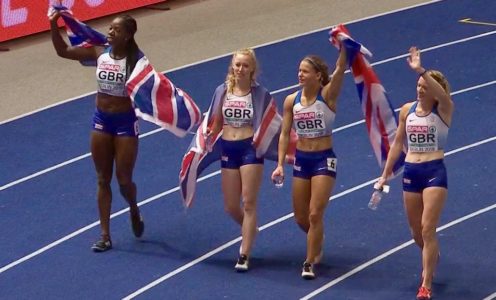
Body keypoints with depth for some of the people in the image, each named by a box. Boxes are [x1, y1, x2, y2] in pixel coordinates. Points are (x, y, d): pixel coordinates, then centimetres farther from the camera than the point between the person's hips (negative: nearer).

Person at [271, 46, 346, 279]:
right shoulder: (291, 101, 0)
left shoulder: (327, 95, -10)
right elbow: (285, 134, 3)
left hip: (324, 159, -4)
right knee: (300, 217, 11)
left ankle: (310, 263, 2)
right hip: (301, 160, 4)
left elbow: (340, 68, -25)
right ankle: (317, 244, 41)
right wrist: (280, 164, -4)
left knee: (315, 214, -10)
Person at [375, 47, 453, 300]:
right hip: (411, 172, 5)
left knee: (427, 230, -12)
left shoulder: (444, 110, -8)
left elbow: (442, 94, -33)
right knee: (416, 231, 15)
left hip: (434, 172, -5)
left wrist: (420, 70, -44)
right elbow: (398, 143, 13)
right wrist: (386, 174, 12)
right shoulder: (407, 110, 5)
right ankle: (431, 259, 46)